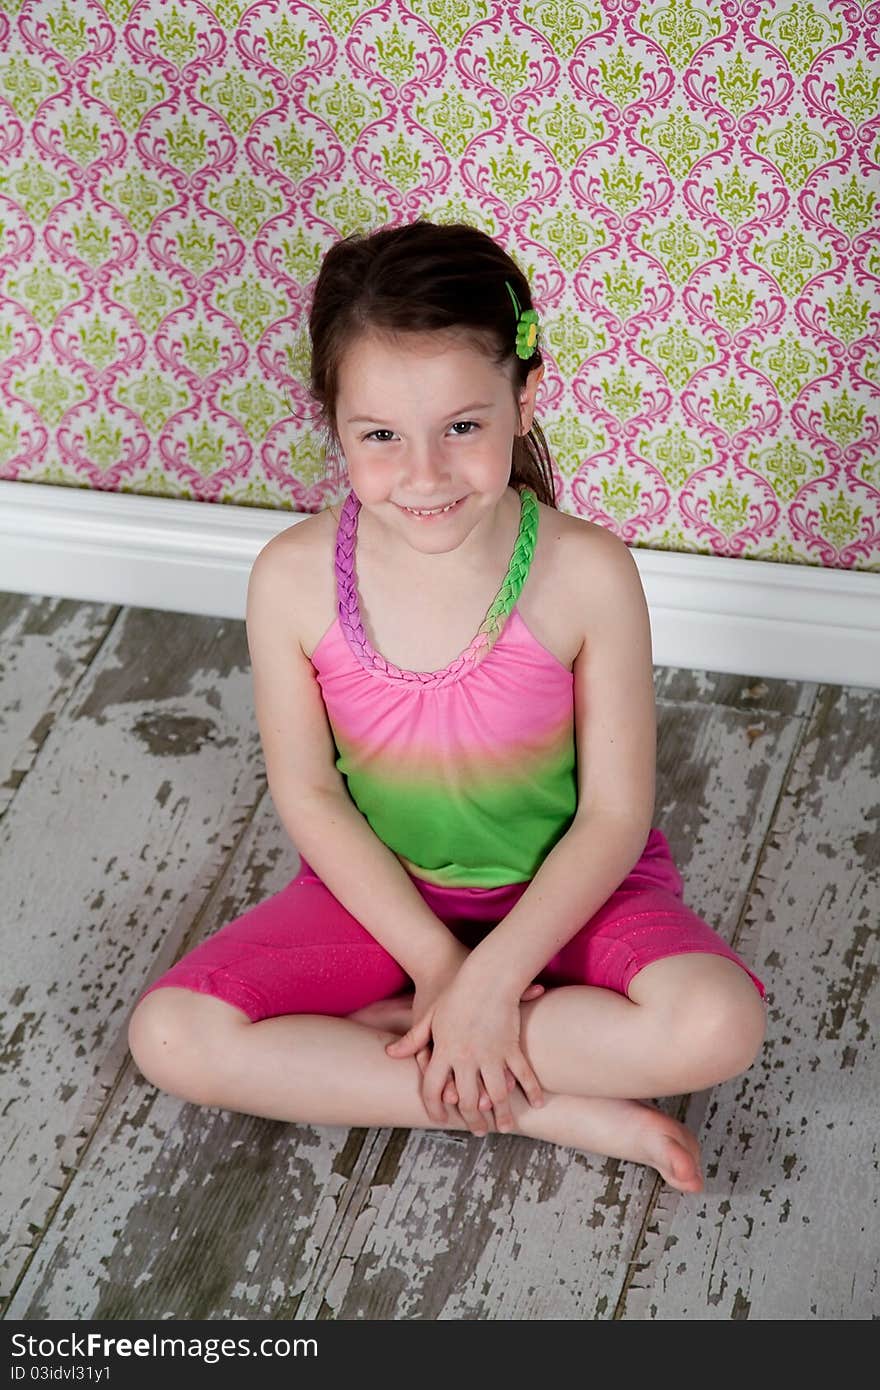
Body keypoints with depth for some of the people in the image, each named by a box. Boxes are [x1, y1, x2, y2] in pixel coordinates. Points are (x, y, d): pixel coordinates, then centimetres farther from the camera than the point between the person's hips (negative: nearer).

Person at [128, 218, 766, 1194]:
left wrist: (491, 976, -22)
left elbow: (616, 814, -17)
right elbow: (308, 795, -8)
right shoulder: (293, 579, -19)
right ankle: (562, 1110, -17)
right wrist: (434, 960, -13)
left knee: (719, 1023, -29)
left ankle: (367, 1029, -14)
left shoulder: (584, 574, -24)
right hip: (380, 888, 2)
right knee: (170, 1035, -18)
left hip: (563, 887, -2)